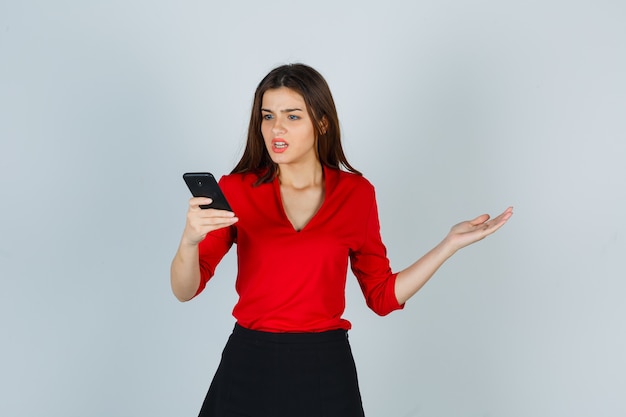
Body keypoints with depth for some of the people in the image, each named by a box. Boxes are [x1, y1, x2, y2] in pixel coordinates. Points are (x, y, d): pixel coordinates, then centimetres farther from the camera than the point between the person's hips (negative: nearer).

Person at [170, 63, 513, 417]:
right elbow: (185, 289, -8)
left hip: (325, 370, 1)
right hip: (249, 365, 0)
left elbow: (383, 295, 4)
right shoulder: (236, 189, -5)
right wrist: (190, 239, -28)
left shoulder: (356, 193, -2)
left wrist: (451, 242, -3)